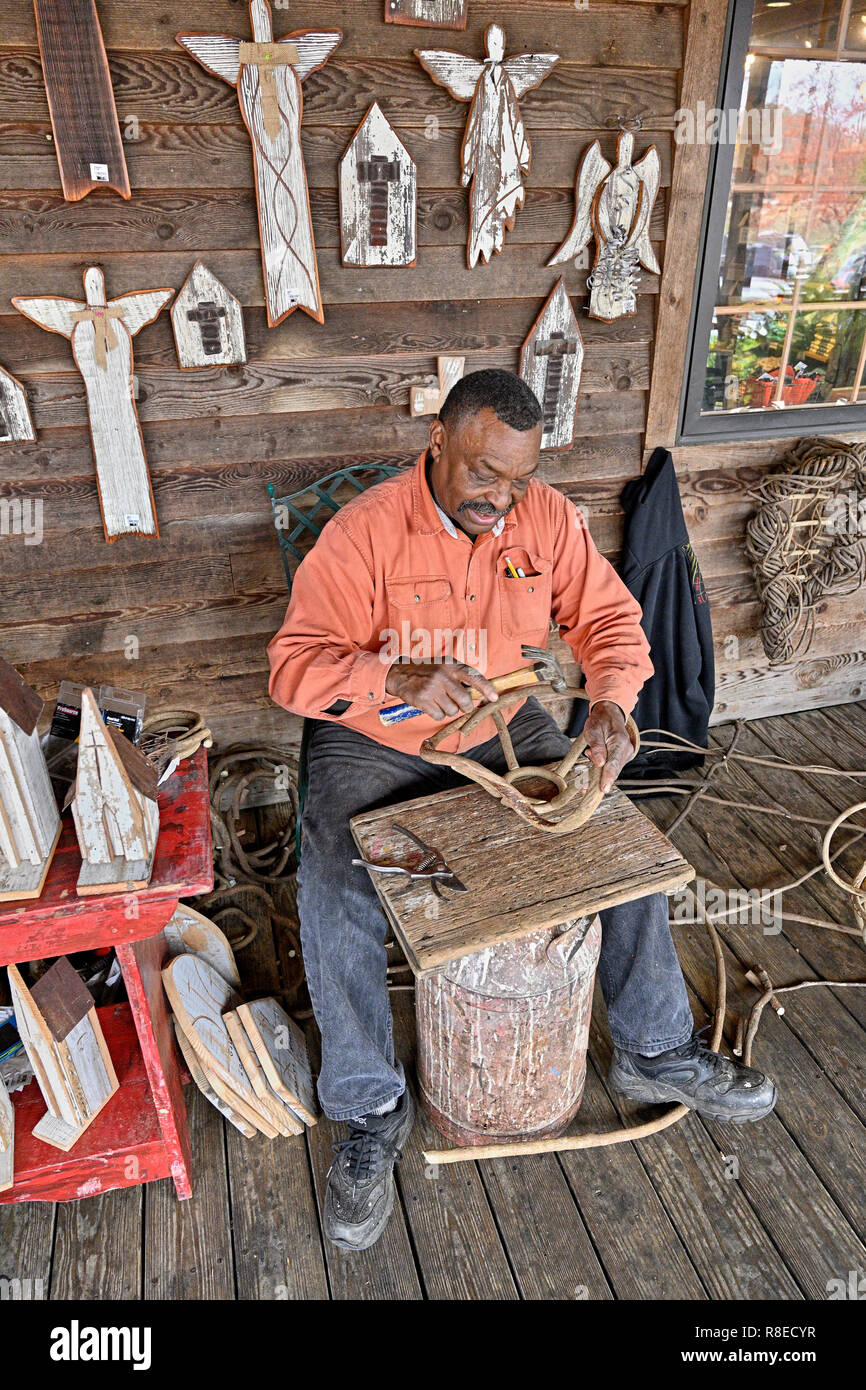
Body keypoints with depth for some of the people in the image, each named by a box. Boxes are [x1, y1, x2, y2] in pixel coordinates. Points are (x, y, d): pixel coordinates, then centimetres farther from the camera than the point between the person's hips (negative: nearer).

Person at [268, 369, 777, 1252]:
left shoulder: (548, 518, -4)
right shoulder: (365, 532, -18)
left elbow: (609, 617, 1)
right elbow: (294, 664, -20)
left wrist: (611, 705, -20)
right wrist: (403, 680, -38)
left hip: (503, 730, 4)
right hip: (375, 743, -3)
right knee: (333, 895, -25)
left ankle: (655, 1052, 13)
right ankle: (371, 1113, -3)